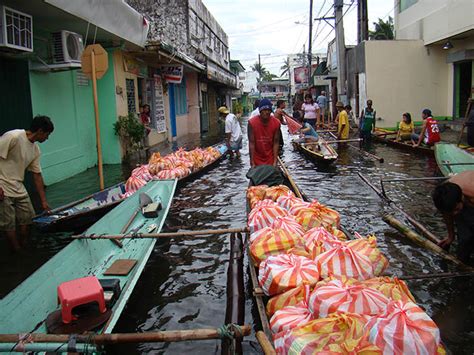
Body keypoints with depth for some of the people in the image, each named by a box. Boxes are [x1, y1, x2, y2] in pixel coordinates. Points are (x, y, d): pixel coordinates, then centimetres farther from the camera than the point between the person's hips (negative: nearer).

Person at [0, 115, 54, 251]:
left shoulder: (35, 149, 5)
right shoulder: (13, 137, -19)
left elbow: (37, 175, 11)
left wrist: (43, 201, 12)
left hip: (18, 188, 8)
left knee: (27, 219, 11)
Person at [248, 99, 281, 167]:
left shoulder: (276, 123, -11)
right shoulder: (252, 122, -17)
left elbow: (276, 142, -8)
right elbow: (251, 143, -16)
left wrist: (275, 161, -13)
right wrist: (252, 162, -18)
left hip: (270, 158, 1)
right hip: (257, 159, -1)